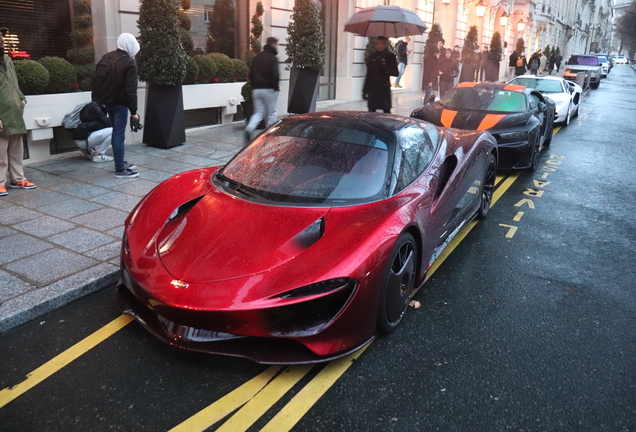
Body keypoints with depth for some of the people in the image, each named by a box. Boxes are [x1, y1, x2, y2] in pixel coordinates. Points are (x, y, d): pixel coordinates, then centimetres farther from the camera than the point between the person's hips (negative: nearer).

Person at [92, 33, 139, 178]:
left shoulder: (106, 57, 8)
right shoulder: (130, 63, -14)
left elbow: (96, 80, 9)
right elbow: (130, 89, -19)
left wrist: (97, 100, 16)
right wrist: (133, 111, -17)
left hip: (107, 101, 8)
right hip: (119, 103, -8)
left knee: (115, 133, 18)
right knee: (119, 135, -5)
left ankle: (120, 163, 28)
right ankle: (120, 170, -1)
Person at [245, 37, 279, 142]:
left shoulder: (257, 57, 13)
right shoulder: (273, 58, -9)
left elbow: (251, 73, 14)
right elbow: (275, 76, -18)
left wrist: (254, 86, 17)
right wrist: (276, 87, -4)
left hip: (256, 89, 6)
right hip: (269, 90, -6)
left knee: (258, 112, 11)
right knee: (272, 113, 6)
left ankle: (249, 128, -13)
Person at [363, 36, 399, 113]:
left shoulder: (390, 57, 1)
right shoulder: (371, 56, 7)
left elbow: (396, 73, -1)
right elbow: (368, 74, 10)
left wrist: (386, 69, -21)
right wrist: (365, 90, 8)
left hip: (385, 89, -2)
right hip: (372, 89, 2)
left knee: (387, 111, 0)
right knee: (371, 112, 3)